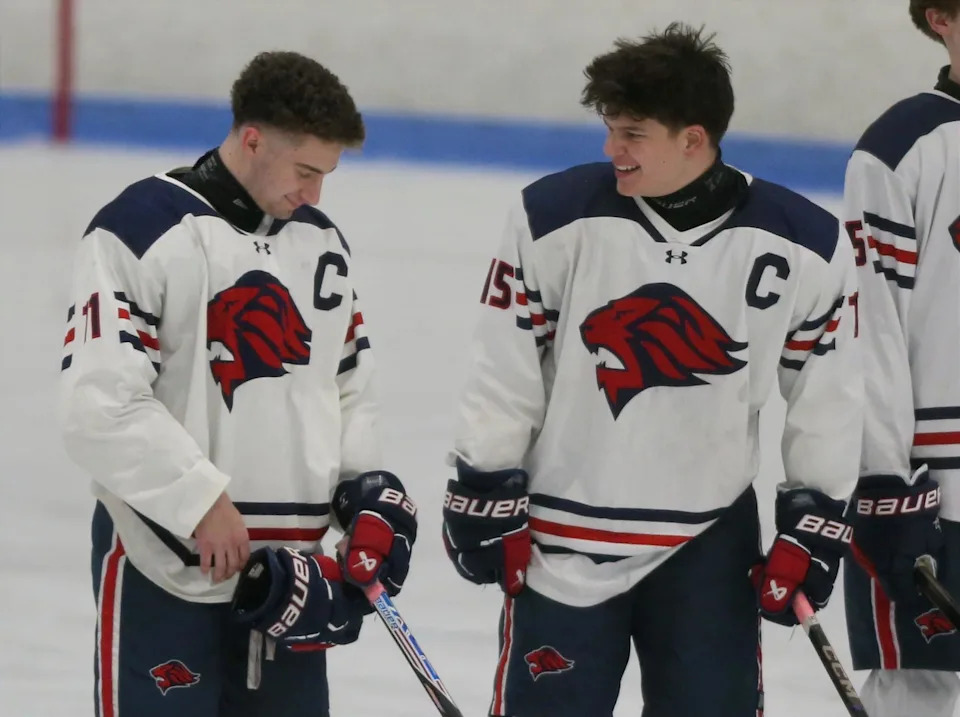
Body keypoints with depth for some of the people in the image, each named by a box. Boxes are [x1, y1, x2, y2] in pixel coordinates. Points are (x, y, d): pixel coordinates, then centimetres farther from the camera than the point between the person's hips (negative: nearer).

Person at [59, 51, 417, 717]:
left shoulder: (322, 243, 13)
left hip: (288, 562, 7)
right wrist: (202, 501, -19)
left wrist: (369, 491, 4)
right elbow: (100, 405, -19)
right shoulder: (141, 232, -13)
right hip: (166, 562, -7)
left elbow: (351, 384, 21)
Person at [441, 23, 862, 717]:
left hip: (709, 542, 1)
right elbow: (503, 373, -3)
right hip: (563, 538, -1)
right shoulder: (555, 217, -12)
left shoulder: (805, 246, -8)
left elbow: (828, 395, 3)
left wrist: (813, 528, 3)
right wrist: (484, 499, -1)